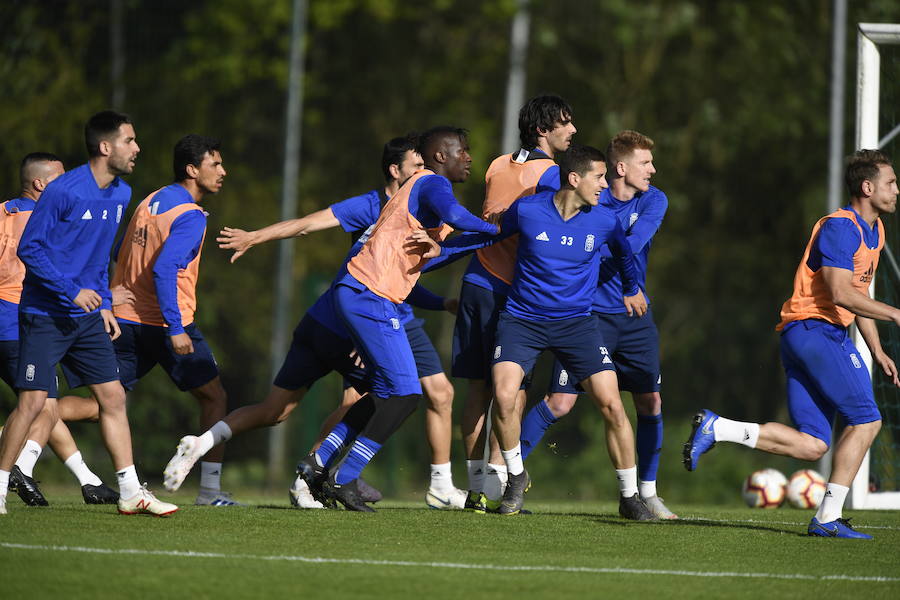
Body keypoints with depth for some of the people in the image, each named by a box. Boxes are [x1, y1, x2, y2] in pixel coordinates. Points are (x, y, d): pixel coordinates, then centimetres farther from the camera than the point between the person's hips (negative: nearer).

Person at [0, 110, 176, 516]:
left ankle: (131, 494, 8)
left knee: (113, 397, 4)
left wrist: (104, 305, 14)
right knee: (33, 402, -10)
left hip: (88, 316, 7)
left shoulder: (121, 195, 8)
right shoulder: (64, 191, -16)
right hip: (45, 315, -7)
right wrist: (72, 292, -19)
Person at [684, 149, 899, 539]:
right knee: (866, 419, -12)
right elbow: (840, 293, -23)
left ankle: (717, 428, -1)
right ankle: (829, 518, -10)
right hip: (813, 328, -10)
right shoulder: (840, 227, -13)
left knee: (811, 445, -1)